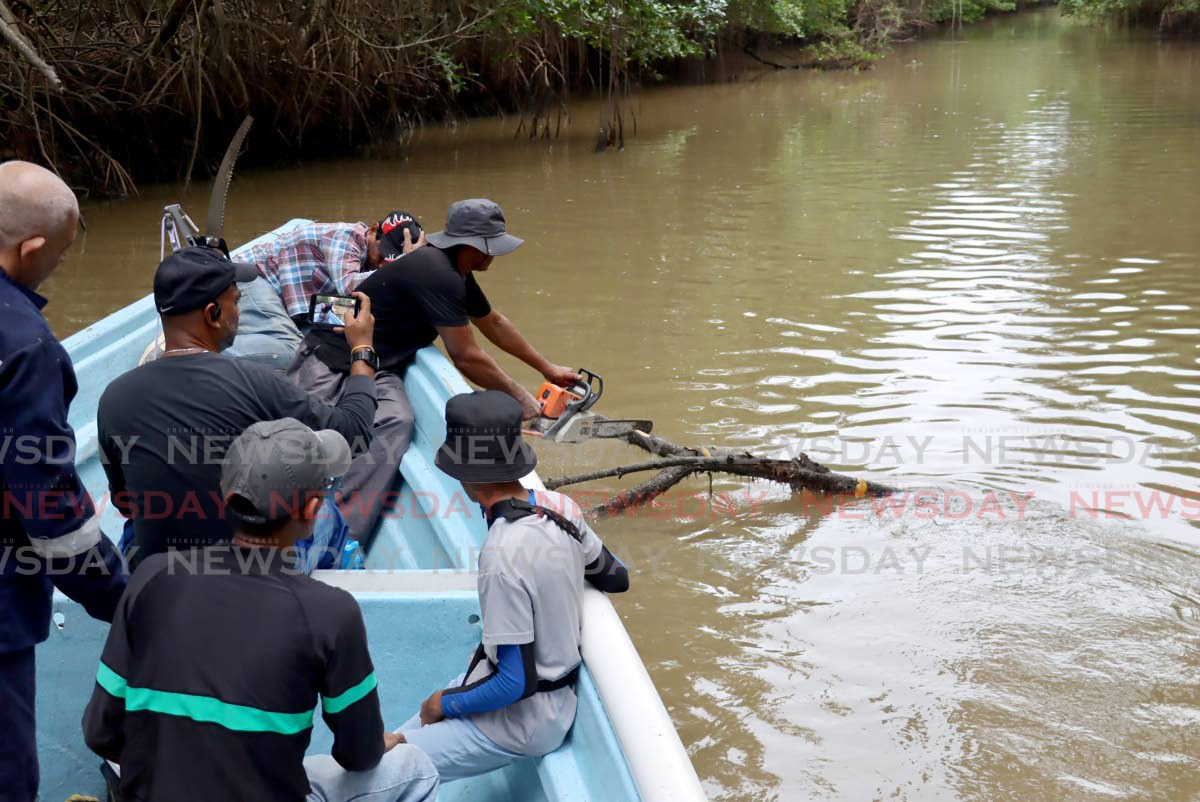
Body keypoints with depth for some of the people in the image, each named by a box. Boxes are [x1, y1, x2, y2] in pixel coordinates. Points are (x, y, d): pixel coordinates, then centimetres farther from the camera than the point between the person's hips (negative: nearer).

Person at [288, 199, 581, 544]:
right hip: (331, 362, -9)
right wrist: (519, 398, -4)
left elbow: (495, 324, 29)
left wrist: (547, 368, 34)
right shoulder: (437, 274, -20)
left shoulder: (456, 272, 12)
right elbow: (467, 358, -17)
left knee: (395, 423, -15)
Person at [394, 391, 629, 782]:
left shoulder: (503, 557, -29)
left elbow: (515, 683, -23)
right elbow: (617, 579, 10)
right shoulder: (561, 507, -6)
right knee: (396, 743, 16)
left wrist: (445, 703, -8)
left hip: (521, 718, -9)